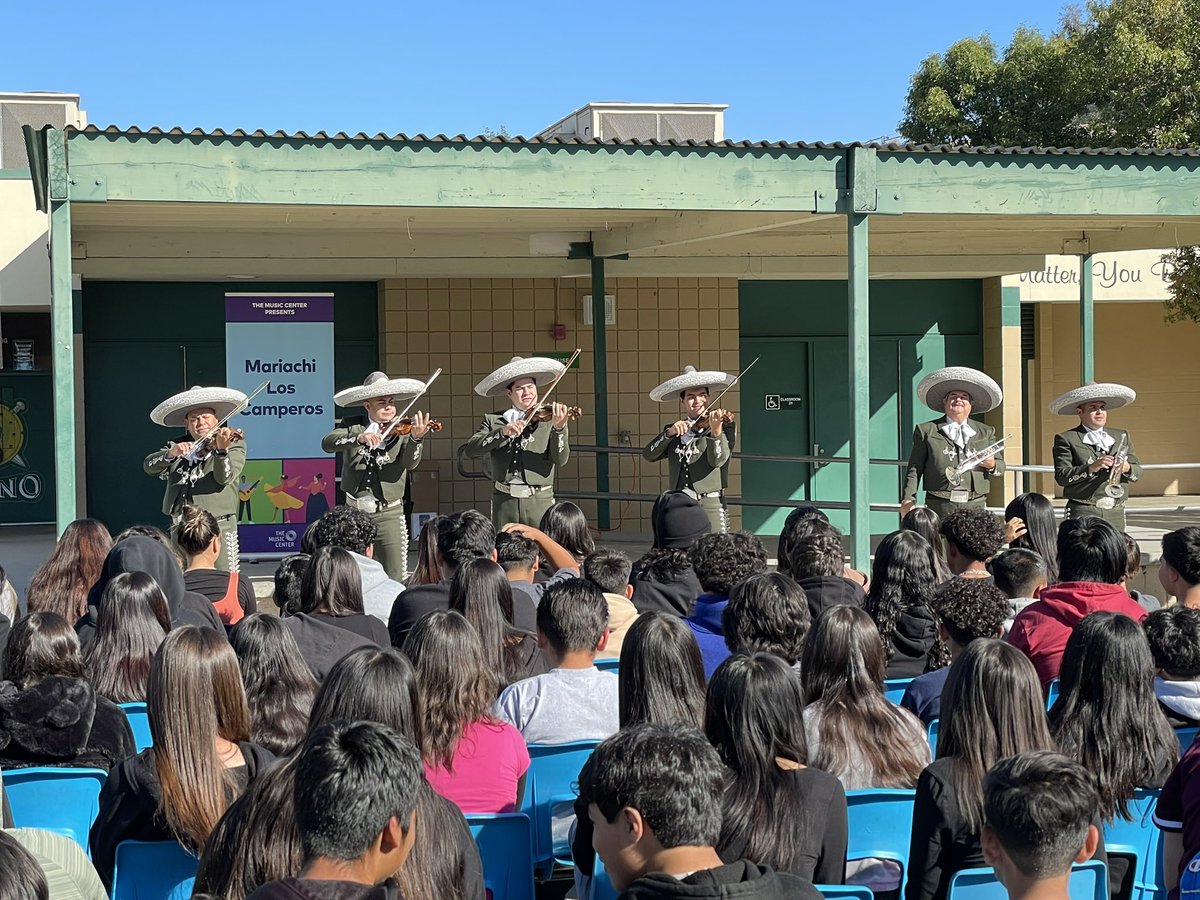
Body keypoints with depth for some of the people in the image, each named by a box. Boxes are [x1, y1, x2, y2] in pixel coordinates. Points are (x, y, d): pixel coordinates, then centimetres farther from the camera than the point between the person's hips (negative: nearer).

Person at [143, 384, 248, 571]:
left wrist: (221, 449, -30)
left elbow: (224, 477, -11)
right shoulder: (176, 446, 16)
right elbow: (149, 467, 3)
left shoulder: (234, 443, 4)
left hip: (218, 525, -4)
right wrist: (171, 454, -16)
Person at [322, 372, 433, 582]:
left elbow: (409, 463, -13)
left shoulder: (402, 429, 1)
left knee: (396, 579, -7)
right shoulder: (352, 426, 4)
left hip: (388, 513, -1)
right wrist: (359, 438, -28)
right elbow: (327, 443, -12)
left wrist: (416, 438, -33)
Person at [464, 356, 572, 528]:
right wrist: (503, 432, -16)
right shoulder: (493, 420, 9)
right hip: (504, 501, 2)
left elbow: (560, 460, -8)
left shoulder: (548, 418, 4)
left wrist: (558, 428, -25)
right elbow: (470, 450, -4)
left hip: (539, 502, -2)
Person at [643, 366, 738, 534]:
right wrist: (670, 432, -12)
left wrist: (715, 430, -30)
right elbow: (649, 455, 2)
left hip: (710, 506, -4)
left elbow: (718, 460, -14)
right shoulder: (674, 430, 15)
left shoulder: (725, 426, 2)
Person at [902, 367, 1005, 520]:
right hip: (940, 506, -2)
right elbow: (914, 469, 7)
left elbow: (1000, 467, 20)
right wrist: (908, 500, -4)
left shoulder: (986, 433, 19)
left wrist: (992, 465, -4)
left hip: (975, 507, 2)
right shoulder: (927, 431, 11)